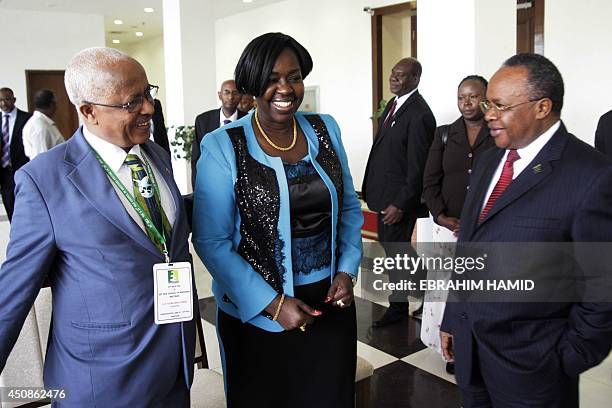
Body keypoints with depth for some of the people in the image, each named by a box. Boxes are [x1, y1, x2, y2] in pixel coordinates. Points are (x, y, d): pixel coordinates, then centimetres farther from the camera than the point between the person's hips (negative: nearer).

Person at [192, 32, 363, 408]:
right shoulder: (223, 146, -12)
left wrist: (347, 270, -4)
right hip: (257, 312, -3)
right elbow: (211, 241, -11)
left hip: (330, 302, 4)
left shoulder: (326, 129, 1)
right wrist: (272, 303, -16)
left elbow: (350, 208, 9)